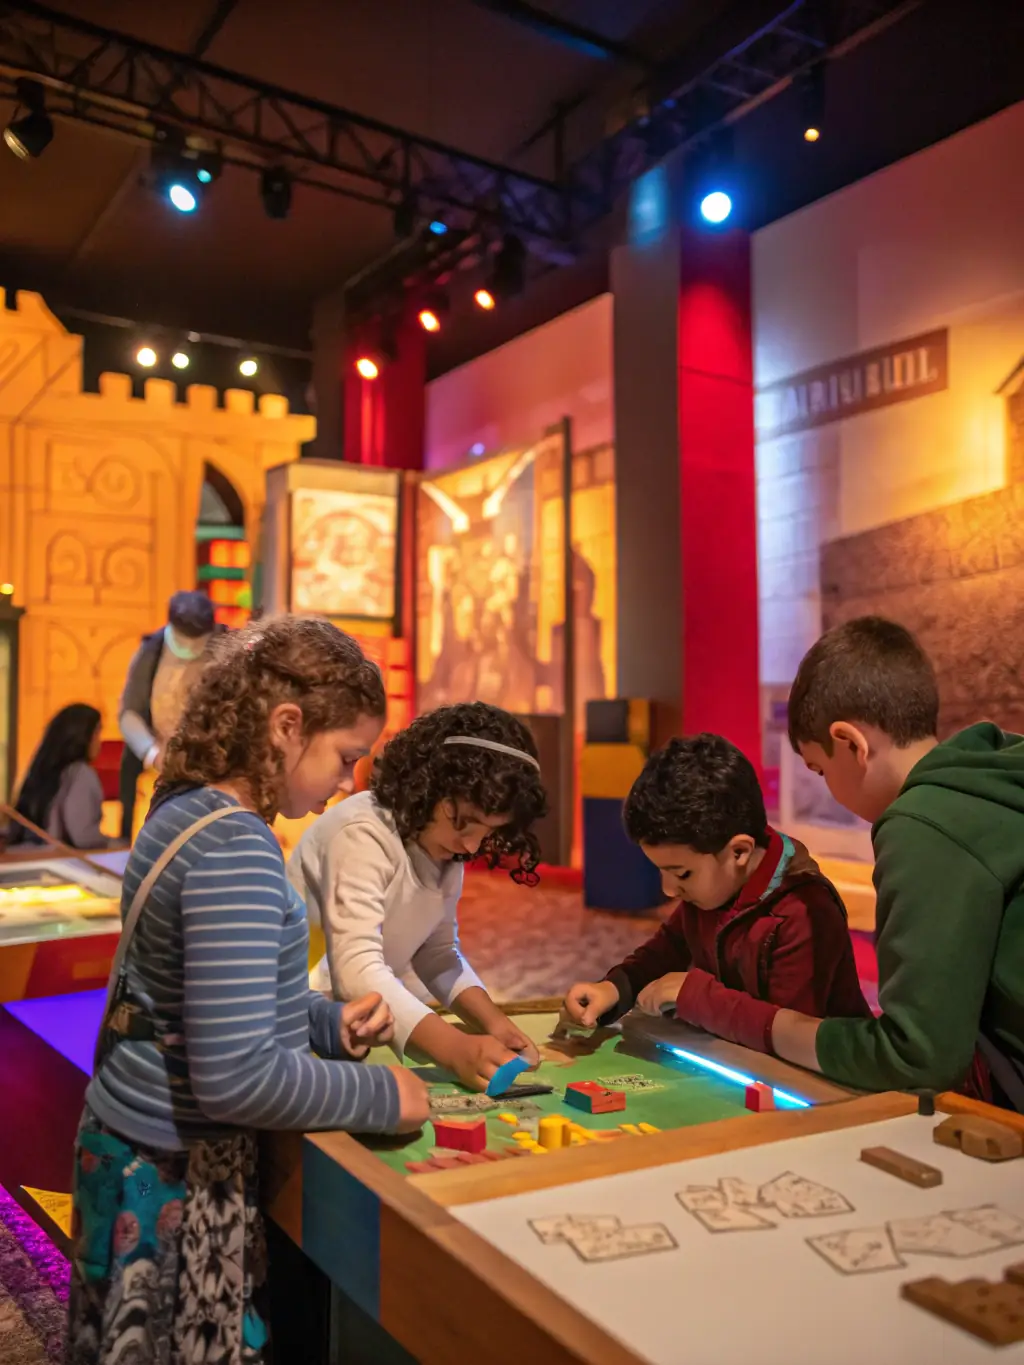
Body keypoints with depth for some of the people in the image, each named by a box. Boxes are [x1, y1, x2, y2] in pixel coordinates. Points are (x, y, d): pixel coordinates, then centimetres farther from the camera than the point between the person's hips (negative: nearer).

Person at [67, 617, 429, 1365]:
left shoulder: (186, 811, 2)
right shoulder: (236, 851, -26)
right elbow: (236, 1078, -30)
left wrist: (326, 1022, 4)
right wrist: (382, 1096, -17)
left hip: (133, 1141, 9)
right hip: (178, 1171, -9)